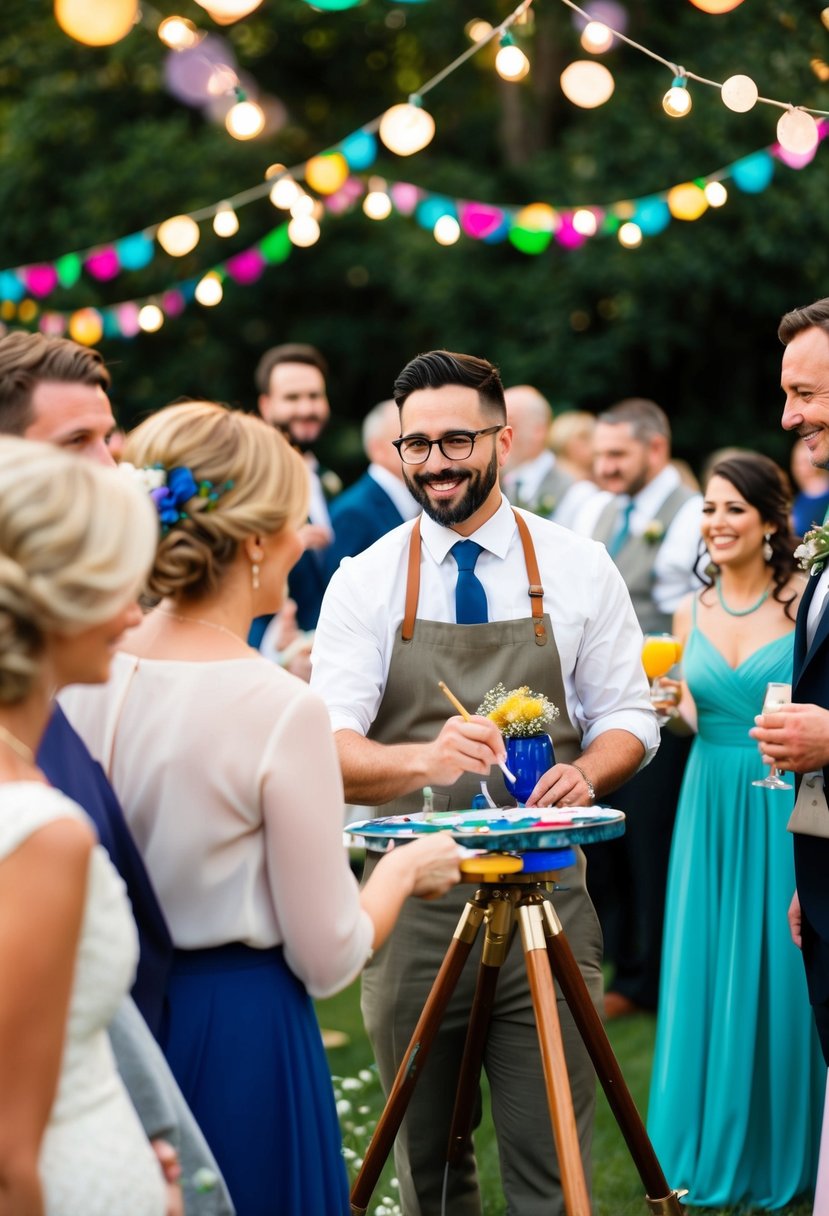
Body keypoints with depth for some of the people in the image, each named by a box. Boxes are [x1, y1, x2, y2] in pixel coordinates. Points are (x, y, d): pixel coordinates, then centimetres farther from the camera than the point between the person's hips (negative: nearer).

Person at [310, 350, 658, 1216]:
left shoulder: (578, 568, 4)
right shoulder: (365, 581, 0)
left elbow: (628, 715, 9)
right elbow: (330, 748, -9)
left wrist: (586, 772, -14)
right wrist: (423, 759, -30)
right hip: (411, 908, 0)